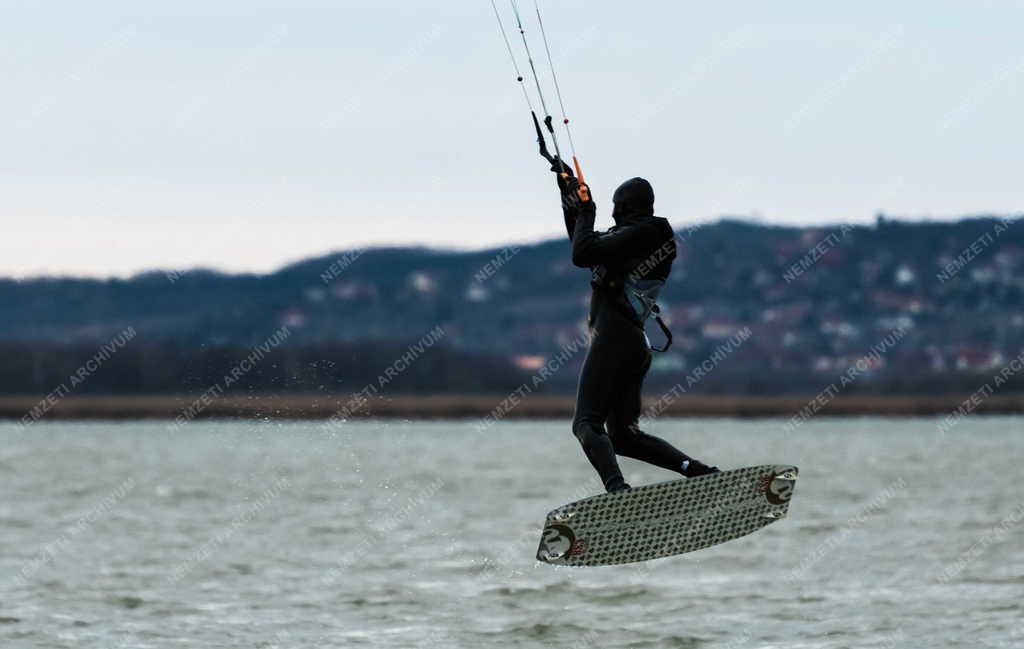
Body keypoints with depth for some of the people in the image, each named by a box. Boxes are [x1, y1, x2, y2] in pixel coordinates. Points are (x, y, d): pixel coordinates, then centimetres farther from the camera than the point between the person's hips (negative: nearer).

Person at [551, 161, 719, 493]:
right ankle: (701, 472, -1)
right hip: (636, 344, 10)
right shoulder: (654, 235, 22)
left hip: (613, 337, -10)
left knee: (586, 424, -16)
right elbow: (583, 243, 35)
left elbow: (582, 254, -14)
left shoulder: (637, 234, -6)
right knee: (624, 436, 12)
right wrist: (568, 193, 35)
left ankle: (617, 489, -37)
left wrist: (585, 211, 2)